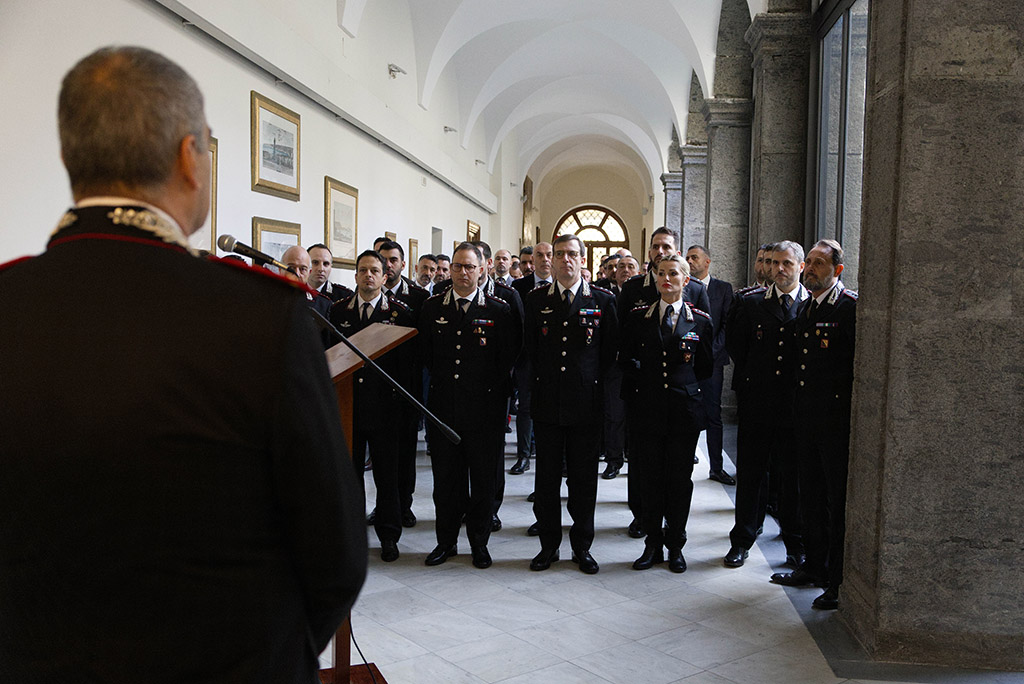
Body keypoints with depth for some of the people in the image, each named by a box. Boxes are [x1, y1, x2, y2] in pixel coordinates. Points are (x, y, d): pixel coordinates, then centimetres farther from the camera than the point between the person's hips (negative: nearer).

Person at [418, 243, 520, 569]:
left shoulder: (500, 310, -2)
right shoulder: (432, 307, 6)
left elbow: (509, 359, 0)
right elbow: (425, 353, 12)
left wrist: (496, 395, -2)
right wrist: (441, 380, 7)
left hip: (484, 409, -2)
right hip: (443, 406, 2)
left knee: (483, 479, 7)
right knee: (445, 478, 10)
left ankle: (479, 542, 24)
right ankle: (446, 541, 26)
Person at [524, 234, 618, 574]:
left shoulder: (603, 300, 2)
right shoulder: (536, 299, 6)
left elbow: (610, 351, 5)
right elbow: (530, 347, 12)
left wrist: (590, 381, 3)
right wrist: (543, 379, 8)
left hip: (586, 402, -1)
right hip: (547, 402, 1)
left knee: (584, 478, 6)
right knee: (547, 476, 7)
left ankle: (582, 546, 20)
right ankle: (549, 545, 20)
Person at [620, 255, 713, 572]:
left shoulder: (700, 320, 4)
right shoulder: (638, 317, 6)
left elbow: (706, 368, 11)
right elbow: (626, 359, 12)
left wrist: (684, 384, 4)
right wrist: (645, 378, 2)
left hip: (685, 409, -1)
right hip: (648, 409, 1)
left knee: (680, 479, 6)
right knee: (651, 478, 6)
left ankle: (675, 546, 20)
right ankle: (653, 544, 19)